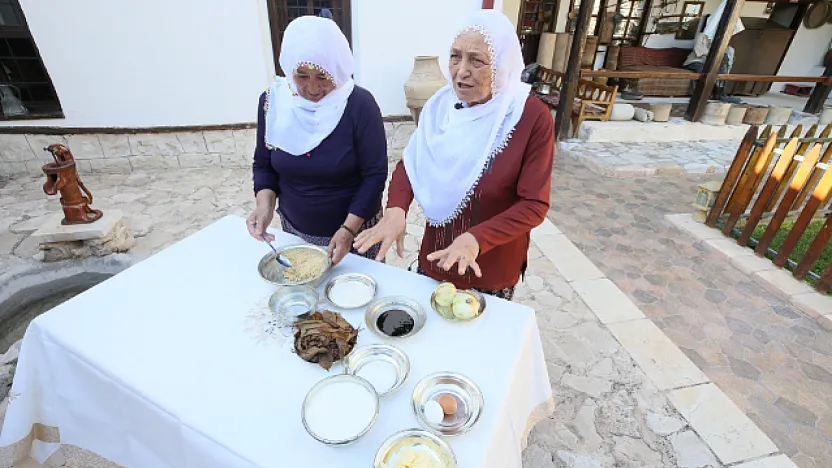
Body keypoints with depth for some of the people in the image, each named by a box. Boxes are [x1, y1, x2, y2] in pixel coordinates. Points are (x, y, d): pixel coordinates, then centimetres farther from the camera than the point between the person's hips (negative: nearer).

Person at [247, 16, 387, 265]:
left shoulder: (359, 104, -18)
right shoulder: (273, 101, -6)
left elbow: (375, 174, -17)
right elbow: (264, 165, 4)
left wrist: (348, 229, -23)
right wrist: (265, 205, -14)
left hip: (356, 228, -3)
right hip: (294, 229, 4)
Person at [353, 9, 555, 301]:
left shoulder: (533, 118, -19)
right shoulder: (441, 105, -6)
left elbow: (534, 205, -19)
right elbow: (409, 163, -3)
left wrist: (476, 239, -33)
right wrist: (396, 209, -23)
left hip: (493, 270, -3)